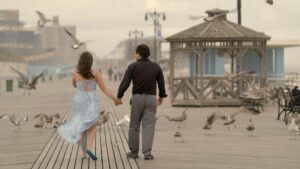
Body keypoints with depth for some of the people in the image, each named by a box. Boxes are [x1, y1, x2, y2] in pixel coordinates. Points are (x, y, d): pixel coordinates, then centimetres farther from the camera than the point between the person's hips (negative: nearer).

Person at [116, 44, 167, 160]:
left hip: (137, 98, -1)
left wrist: (119, 97, 2)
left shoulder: (133, 66, -7)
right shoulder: (156, 67, 1)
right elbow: (161, 84, 8)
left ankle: (134, 152, 16)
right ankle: (147, 153, -8)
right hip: (151, 99, 1)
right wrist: (161, 96, 24)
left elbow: (124, 84, -10)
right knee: (148, 127, 1)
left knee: (134, 126, 11)